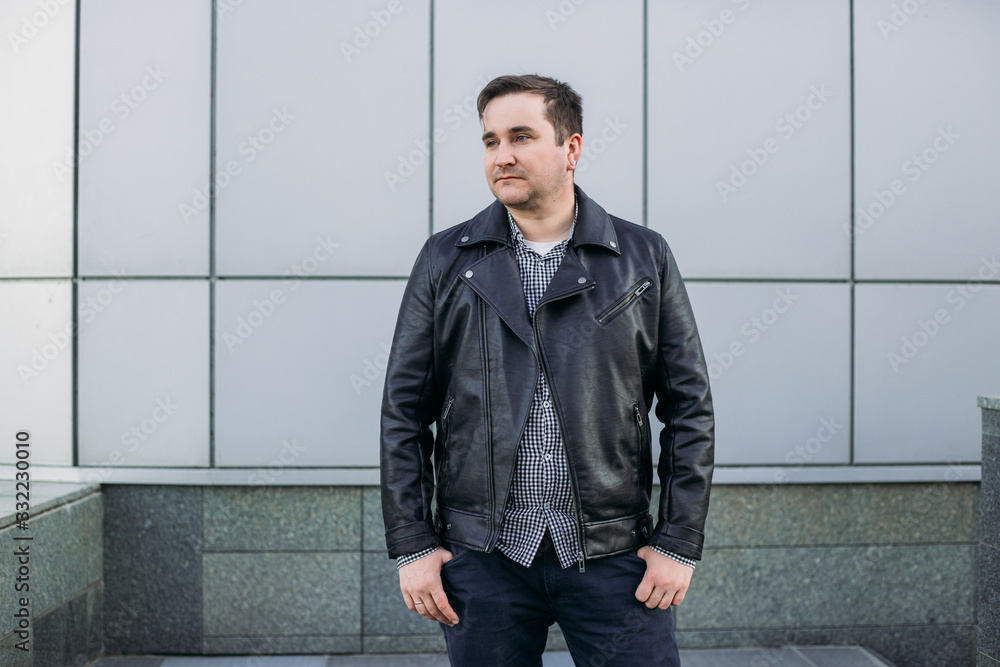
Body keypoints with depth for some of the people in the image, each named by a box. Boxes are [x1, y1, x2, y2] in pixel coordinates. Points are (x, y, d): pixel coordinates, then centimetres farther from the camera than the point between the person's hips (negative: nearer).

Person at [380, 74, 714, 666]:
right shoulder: (446, 261, 6)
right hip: (482, 556, 1)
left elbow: (690, 408, 5)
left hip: (613, 555, 0)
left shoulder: (645, 258, 5)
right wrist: (412, 545, 0)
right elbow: (404, 411, 6)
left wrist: (680, 543, -1)